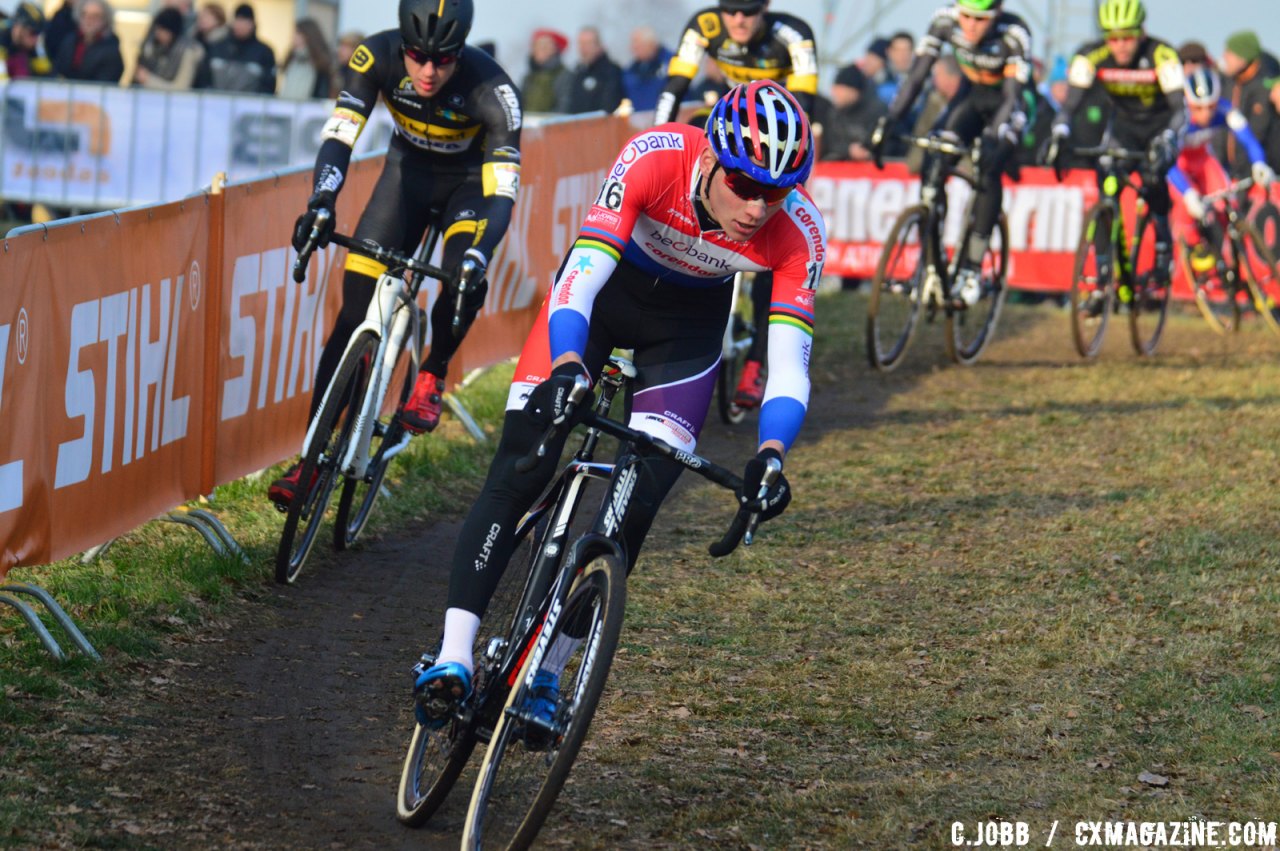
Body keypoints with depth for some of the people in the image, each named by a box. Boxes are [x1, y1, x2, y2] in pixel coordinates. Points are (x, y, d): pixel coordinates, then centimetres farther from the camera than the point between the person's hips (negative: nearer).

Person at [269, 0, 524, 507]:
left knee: (465, 279, -32)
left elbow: (502, 193, -38)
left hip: (470, 181, -2)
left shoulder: (491, 89, -35)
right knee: (356, 313, -9)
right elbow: (340, 135, -31)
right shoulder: (379, 57, -28)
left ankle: (431, 376, 0)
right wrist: (321, 204, -50)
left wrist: (475, 259, -55)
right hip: (408, 171, 2)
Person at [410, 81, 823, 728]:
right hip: (603, 286, -1)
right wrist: (566, 371, -59)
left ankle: (543, 674, 5)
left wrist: (770, 456, -48)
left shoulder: (799, 231, -30)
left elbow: (789, 361, -31)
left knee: (638, 503, -10)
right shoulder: (656, 159, -36)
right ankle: (454, 656, -17)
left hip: (687, 326, 1)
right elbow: (581, 275, -42)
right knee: (516, 476, -15)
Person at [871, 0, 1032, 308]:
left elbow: (1011, 96, -33)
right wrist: (888, 121, -31)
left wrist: (993, 139, -49)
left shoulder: (1014, 34, -31)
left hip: (1006, 106, -4)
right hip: (972, 96, 4)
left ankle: (972, 268, -16)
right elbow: (916, 77, -20)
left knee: (988, 172, -26)